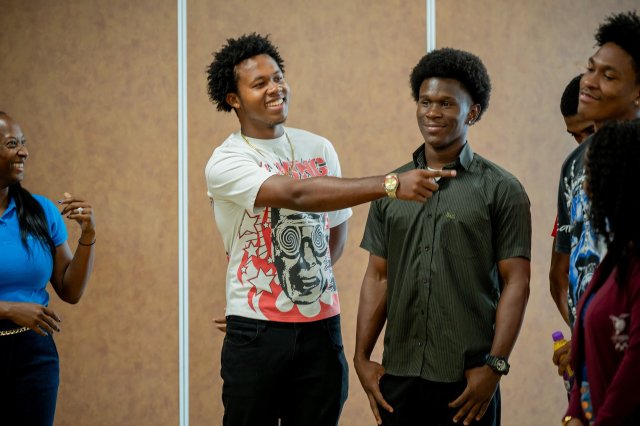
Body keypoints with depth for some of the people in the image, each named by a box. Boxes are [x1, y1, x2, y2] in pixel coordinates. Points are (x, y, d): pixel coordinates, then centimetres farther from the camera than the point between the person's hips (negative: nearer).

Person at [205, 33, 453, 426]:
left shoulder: (320, 149, 8)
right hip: (256, 334, -4)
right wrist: (391, 184, -33)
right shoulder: (226, 163, -10)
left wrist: (303, 286, 6)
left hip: (321, 326, 4)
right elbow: (297, 194, -26)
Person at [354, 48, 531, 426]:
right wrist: (362, 357, 4)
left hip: (467, 380, -3)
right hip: (399, 376, 3)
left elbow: (516, 283, -5)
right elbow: (378, 277, 11)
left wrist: (495, 366, -12)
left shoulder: (501, 190, -2)